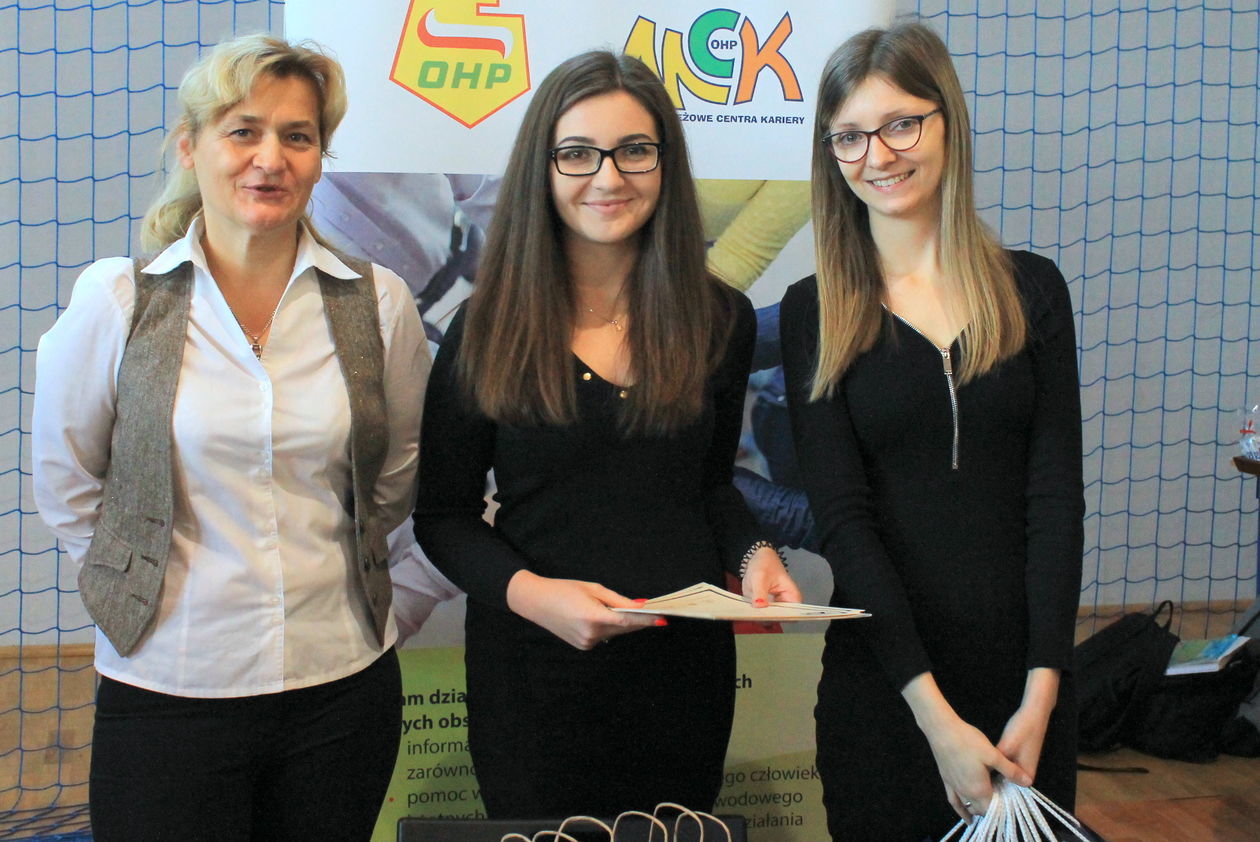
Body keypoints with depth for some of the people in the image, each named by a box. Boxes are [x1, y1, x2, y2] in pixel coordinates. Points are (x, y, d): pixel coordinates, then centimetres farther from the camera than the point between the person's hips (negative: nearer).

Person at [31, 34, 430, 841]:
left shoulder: (378, 302, -2)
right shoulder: (114, 300, -5)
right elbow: (67, 485, 6)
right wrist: (145, 575, 7)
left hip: (345, 683, 2)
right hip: (166, 686, -1)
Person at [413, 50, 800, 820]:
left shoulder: (721, 320, 1)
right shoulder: (489, 330, -6)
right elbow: (443, 515, -2)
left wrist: (751, 552, -7)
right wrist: (528, 591, -20)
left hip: (686, 664, 3)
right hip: (535, 669, -2)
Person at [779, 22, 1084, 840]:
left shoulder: (1031, 289, 2)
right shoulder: (815, 312, -2)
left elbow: (1057, 497, -2)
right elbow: (843, 519, -8)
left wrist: (1041, 689, -11)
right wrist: (933, 710, -15)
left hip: (1026, 674, 2)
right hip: (884, 677, -1)